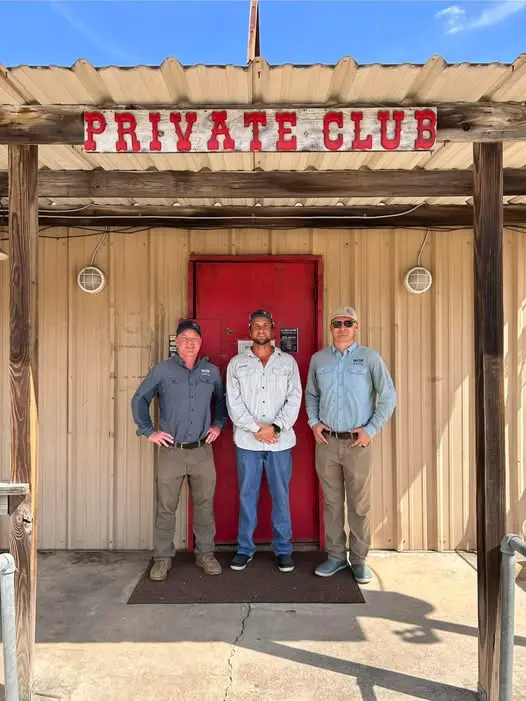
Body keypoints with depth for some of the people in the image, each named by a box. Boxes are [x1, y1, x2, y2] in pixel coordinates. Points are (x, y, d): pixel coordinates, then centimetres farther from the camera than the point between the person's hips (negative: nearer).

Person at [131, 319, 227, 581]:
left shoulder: (212, 371, 6)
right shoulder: (161, 370, -2)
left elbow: (222, 400, 21)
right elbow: (139, 400, 4)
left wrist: (218, 424, 11)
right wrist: (148, 431, -1)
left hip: (202, 451, 2)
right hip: (171, 452, -2)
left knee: (204, 505, 10)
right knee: (166, 508, 6)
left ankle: (205, 554, 25)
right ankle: (162, 558, 21)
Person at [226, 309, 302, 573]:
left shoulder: (288, 362, 6)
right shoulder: (236, 363, 5)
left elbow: (294, 399, -1)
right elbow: (233, 402, -2)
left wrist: (275, 427, -13)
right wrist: (256, 428, -12)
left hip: (280, 441, 0)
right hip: (247, 441, 0)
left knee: (281, 495, 7)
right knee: (247, 496, 9)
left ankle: (283, 549, 21)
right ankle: (245, 548, 22)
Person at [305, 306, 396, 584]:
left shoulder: (370, 357, -3)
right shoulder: (318, 359, 6)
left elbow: (388, 396, -2)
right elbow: (311, 395, 16)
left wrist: (371, 429, -7)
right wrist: (313, 422, 2)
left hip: (358, 442, -2)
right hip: (326, 441, 2)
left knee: (359, 504, 5)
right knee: (331, 502, 11)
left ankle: (359, 559, 20)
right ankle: (336, 556, 24)